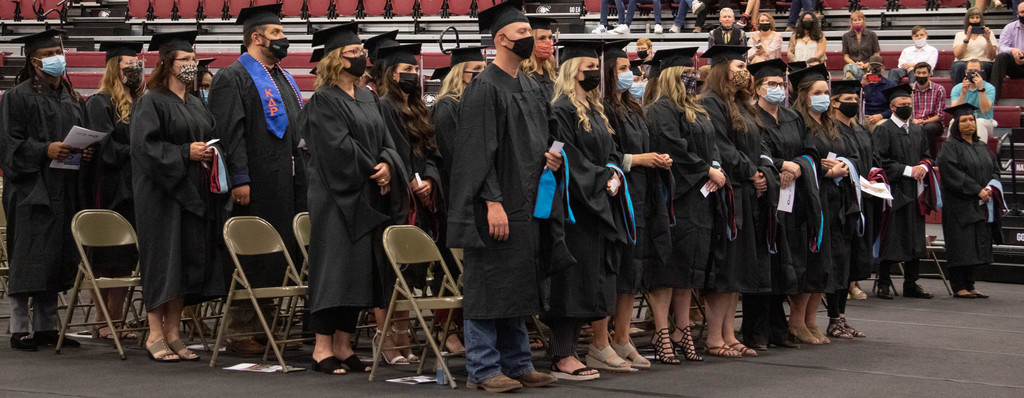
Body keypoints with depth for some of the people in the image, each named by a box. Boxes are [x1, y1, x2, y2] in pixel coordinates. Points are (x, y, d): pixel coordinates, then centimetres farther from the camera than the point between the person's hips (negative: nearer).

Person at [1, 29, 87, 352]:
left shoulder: (71, 98, 16)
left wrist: (86, 152, 0)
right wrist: (46, 151, -21)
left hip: (64, 190, 7)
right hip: (31, 189, -7)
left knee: (56, 258, 8)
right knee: (28, 261, -6)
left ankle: (46, 326, 14)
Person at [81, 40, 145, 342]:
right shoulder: (99, 103, -4)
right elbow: (106, 148, -11)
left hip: (135, 189, 6)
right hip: (110, 190, -6)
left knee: (126, 260, 5)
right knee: (106, 261, -5)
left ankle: (116, 321, 8)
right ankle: (101, 323, -1)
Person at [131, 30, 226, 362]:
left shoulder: (196, 105, 18)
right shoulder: (152, 102, -6)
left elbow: (209, 140, 24)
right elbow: (145, 146, -15)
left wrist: (210, 153, 2)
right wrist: (185, 152, -20)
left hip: (193, 194, 7)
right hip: (162, 193, -7)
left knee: (187, 263, 6)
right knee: (164, 262, -7)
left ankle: (172, 334, 12)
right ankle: (155, 336, -1)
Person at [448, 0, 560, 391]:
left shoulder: (532, 88, 15)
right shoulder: (484, 88, -11)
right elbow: (479, 150, -17)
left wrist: (549, 158, 1)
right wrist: (493, 202, -22)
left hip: (527, 204, 9)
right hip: (496, 206, -9)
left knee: (518, 284, 13)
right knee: (489, 285, -4)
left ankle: (516, 363, 21)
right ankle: (482, 369, 2)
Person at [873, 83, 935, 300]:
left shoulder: (917, 131, 15)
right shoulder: (883, 130, -6)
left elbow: (927, 155, 21)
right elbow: (881, 161, -13)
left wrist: (923, 167, -2)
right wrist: (908, 170, -15)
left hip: (914, 192, 7)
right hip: (893, 191, -7)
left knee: (914, 238, 7)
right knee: (891, 239, -5)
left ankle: (911, 284, 14)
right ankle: (884, 284, 3)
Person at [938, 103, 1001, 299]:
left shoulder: (982, 146, 17)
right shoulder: (950, 146, -5)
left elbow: (994, 169, 14)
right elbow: (952, 173, -15)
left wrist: (990, 188, -7)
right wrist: (977, 190, -18)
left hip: (981, 206, 7)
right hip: (959, 203, -7)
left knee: (978, 245, 6)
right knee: (961, 245, -8)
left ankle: (969, 286, 11)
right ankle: (959, 288, -4)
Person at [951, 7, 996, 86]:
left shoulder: (988, 33, 19)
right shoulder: (960, 35, 19)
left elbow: (991, 57, 5)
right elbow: (958, 55, 0)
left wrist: (988, 40, -8)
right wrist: (967, 39, -10)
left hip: (984, 63, 0)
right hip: (963, 62, 0)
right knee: (961, 66, -36)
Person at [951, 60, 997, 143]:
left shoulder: (989, 88, -4)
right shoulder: (957, 88, 2)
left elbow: (985, 110, -20)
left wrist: (981, 89, -25)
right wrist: (963, 93, -24)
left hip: (985, 123, -1)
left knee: (980, 122, -36)